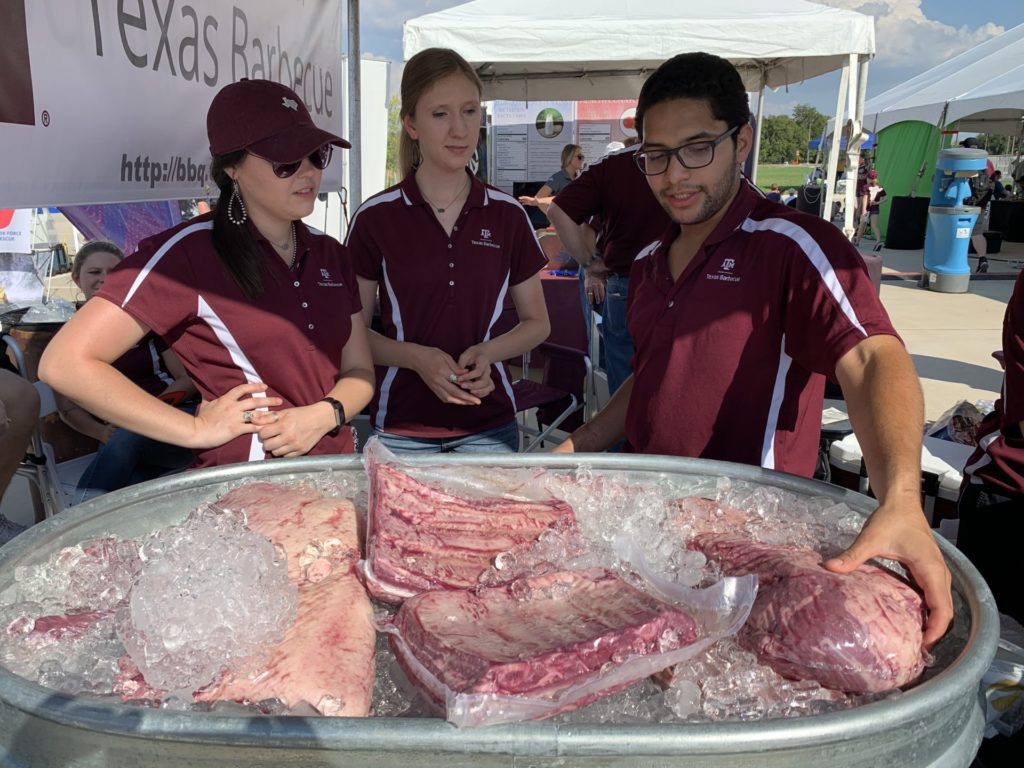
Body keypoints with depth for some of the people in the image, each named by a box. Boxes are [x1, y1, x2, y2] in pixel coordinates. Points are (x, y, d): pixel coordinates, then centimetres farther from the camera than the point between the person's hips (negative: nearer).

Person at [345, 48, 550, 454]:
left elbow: (537, 323, 9)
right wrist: (416, 356, -17)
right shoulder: (375, 218, -5)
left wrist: (489, 351, -11)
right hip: (401, 428, -1)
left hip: (489, 425, 2)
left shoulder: (508, 215, 0)